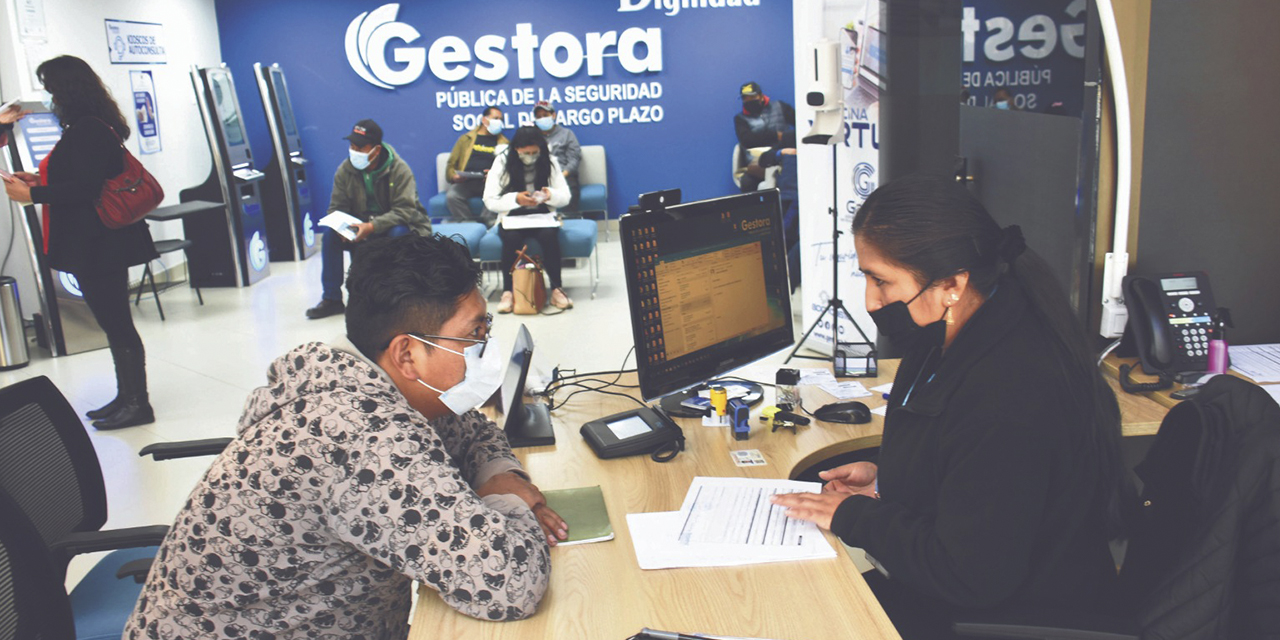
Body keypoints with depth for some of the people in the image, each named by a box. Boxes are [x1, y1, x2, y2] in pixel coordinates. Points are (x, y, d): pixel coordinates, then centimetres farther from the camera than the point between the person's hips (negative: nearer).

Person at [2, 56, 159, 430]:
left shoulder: (85, 130, -16)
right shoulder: (95, 126, 14)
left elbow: (85, 188, -21)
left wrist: (32, 195, -13)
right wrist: (41, 181, 16)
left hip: (97, 244, -10)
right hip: (102, 242, 10)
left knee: (115, 323, -4)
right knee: (115, 322, 14)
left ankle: (137, 404, 4)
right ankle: (128, 397, 23)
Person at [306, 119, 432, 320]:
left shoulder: (399, 169, -17)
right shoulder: (345, 170, -4)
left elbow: (405, 210, -26)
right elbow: (336, 208, -2)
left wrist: (373, 226, -39)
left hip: (400, 224, -4)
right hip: (362, 226, 4)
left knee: (398, 233, -38)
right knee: (330, 234, -20)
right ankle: (331, 299, -13)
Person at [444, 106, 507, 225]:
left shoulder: (503, 143, 21)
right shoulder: (466, 139, 21)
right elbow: (451, 166, 19)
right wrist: (454, 176, -4)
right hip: (465, 182, 1)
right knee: (452, 195, -32)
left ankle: (486, 224, -26)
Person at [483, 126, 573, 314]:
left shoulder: (549, 162, 2)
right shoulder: (502, 163, -3)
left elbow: (565, 197, 1)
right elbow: (489, 200, -6)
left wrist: (550, 194, -22)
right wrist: (515, 199, -23)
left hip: (542, 216, 1)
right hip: (512, 218, -1)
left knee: (550, 236, -32)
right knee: (511, 238, -34)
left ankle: (556, 289, -23)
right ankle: (507, 291, -23)